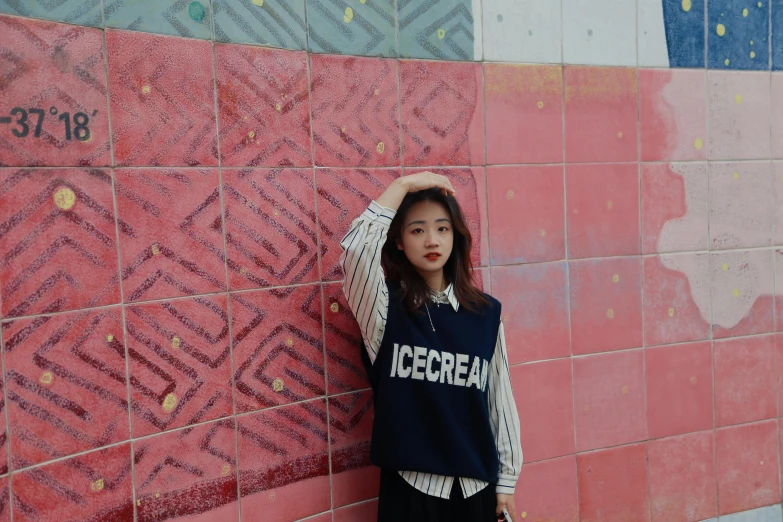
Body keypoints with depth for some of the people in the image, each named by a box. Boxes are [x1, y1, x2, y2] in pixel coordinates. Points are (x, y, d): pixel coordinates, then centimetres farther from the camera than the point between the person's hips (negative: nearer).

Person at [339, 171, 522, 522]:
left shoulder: (486, 312, -1)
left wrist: (506, 480, 5)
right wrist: (403, 185, -20)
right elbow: (355, 250, -26)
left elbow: (501, 400, 3)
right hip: (409, 485, -2)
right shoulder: (385, 308, -7)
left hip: (476, 483, 2)